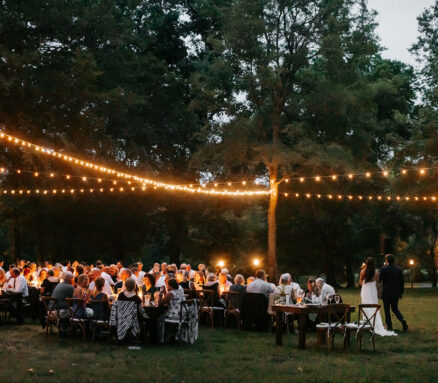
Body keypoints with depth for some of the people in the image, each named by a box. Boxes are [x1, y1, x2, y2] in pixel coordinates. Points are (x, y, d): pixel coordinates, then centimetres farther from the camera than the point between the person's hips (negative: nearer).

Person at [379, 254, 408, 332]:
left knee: (387, 310, 6)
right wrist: (401, 292, 16)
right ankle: (402, 320, -7)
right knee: (395, 309, 17)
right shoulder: (398, 269, 4)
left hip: (386, 293, -5)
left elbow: (379, 279, -11)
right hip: (396, 293, 5)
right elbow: (402, 281, 8)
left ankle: (389, 327, 6)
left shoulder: (384, 269, -11)